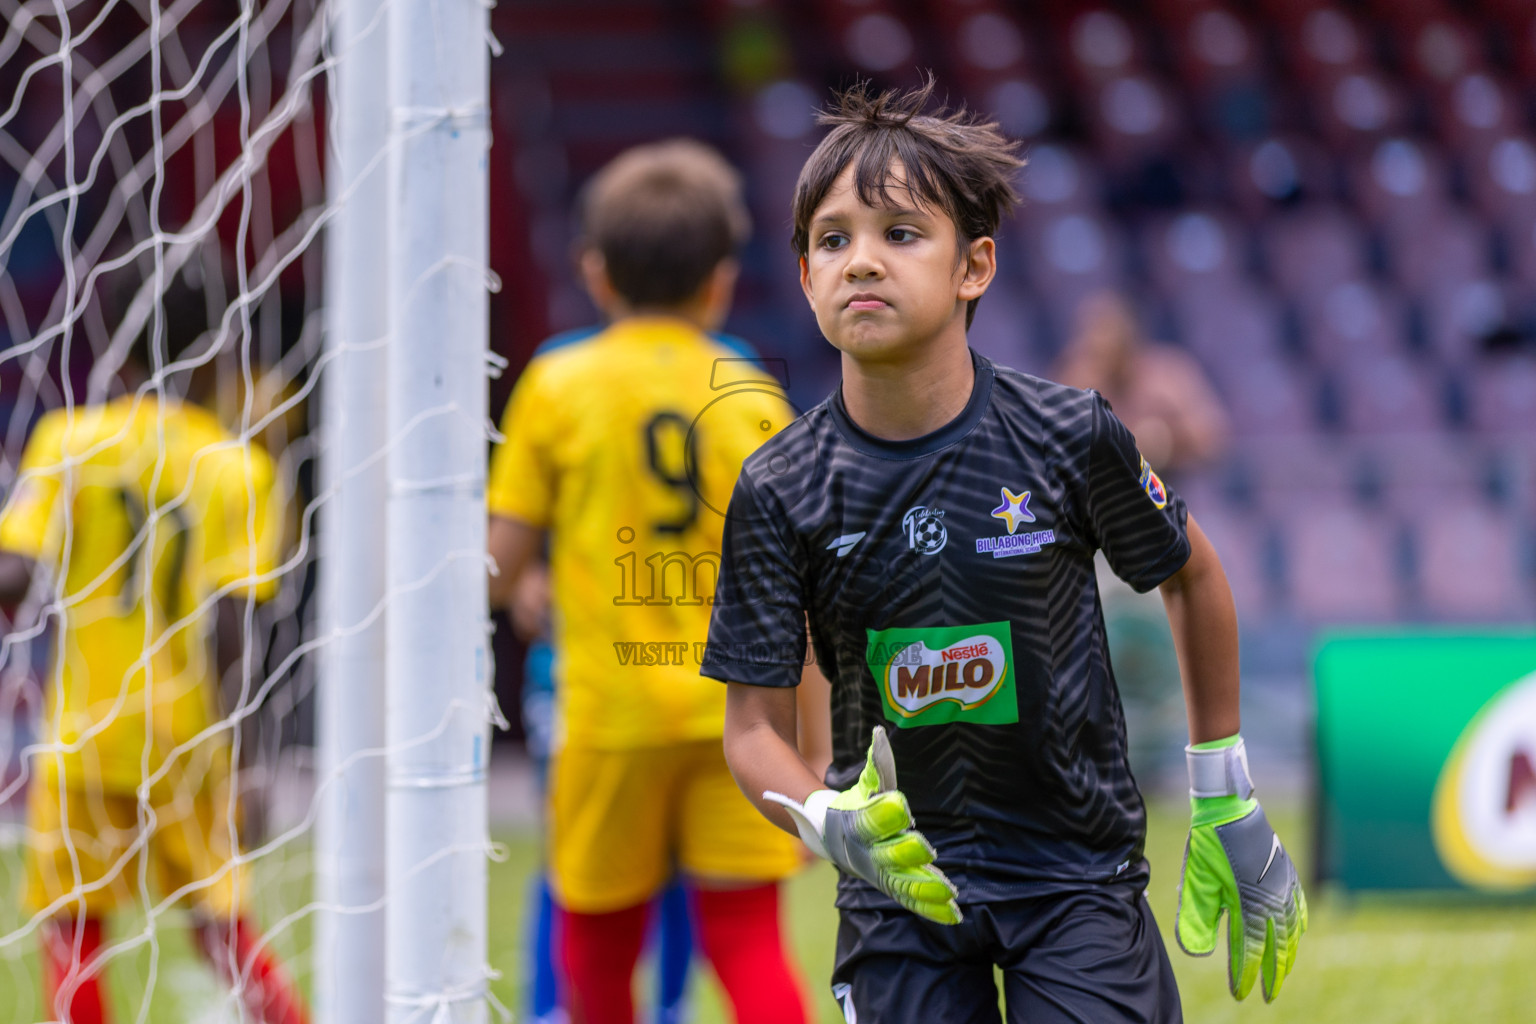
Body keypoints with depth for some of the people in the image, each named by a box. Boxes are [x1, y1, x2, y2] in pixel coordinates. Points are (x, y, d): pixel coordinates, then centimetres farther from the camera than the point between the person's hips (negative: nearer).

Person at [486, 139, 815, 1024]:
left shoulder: (556, 387, -1)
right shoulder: (754, 398, 3)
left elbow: (504, 561, -1)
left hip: (612, 712, -1)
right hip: (738, 701, 1)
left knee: (598, 945, 14)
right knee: (748, 938, -1)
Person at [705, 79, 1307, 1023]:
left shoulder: (1069, 438, -10)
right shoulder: (782, 492, -7)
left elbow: (1193, 577, 8)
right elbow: (756, 723, -4)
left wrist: (1227, 803, 12)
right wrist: (826, 823, -26)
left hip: (1079, 872, -1)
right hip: (899, 885, 1)